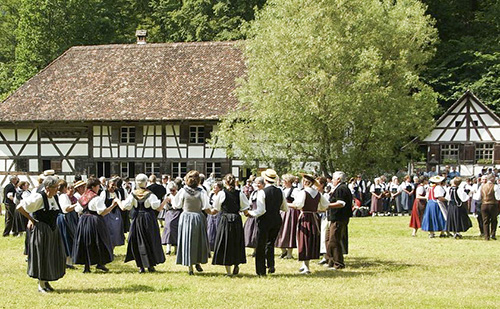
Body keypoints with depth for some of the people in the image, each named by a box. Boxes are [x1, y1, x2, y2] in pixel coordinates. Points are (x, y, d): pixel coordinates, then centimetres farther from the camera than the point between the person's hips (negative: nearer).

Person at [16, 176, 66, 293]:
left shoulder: (55, 198, 7)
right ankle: (41, 285, 8)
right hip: (41, 230, -7)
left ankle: (46, 281, 24)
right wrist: (31, 220, -10)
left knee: (54, 256, 9)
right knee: (42, 256, -1)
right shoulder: (39, 198, -16)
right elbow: (20, 207, -15)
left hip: (53, 230, 7)